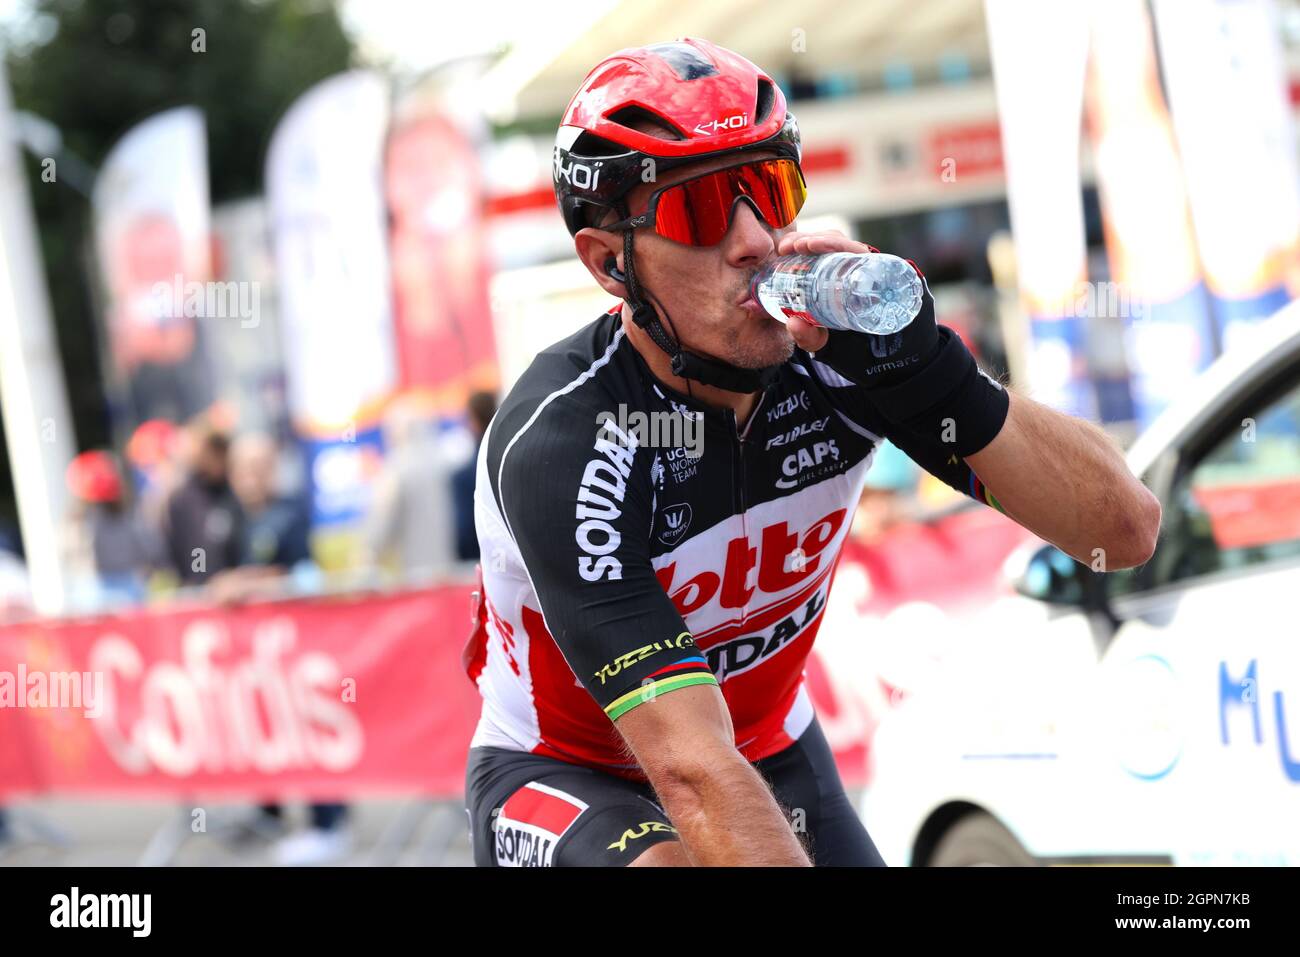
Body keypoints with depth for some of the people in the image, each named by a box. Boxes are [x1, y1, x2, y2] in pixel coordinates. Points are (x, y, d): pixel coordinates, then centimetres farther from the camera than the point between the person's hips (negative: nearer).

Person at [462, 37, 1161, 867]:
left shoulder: (834, 351, -16)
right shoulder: (561, 441, -29)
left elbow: (1123, 527, -20)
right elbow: (693, 768, -36)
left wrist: (924, 366, -32)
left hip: (772, 755, 5)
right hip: (564, 776, -5)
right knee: (688, 865, -34)